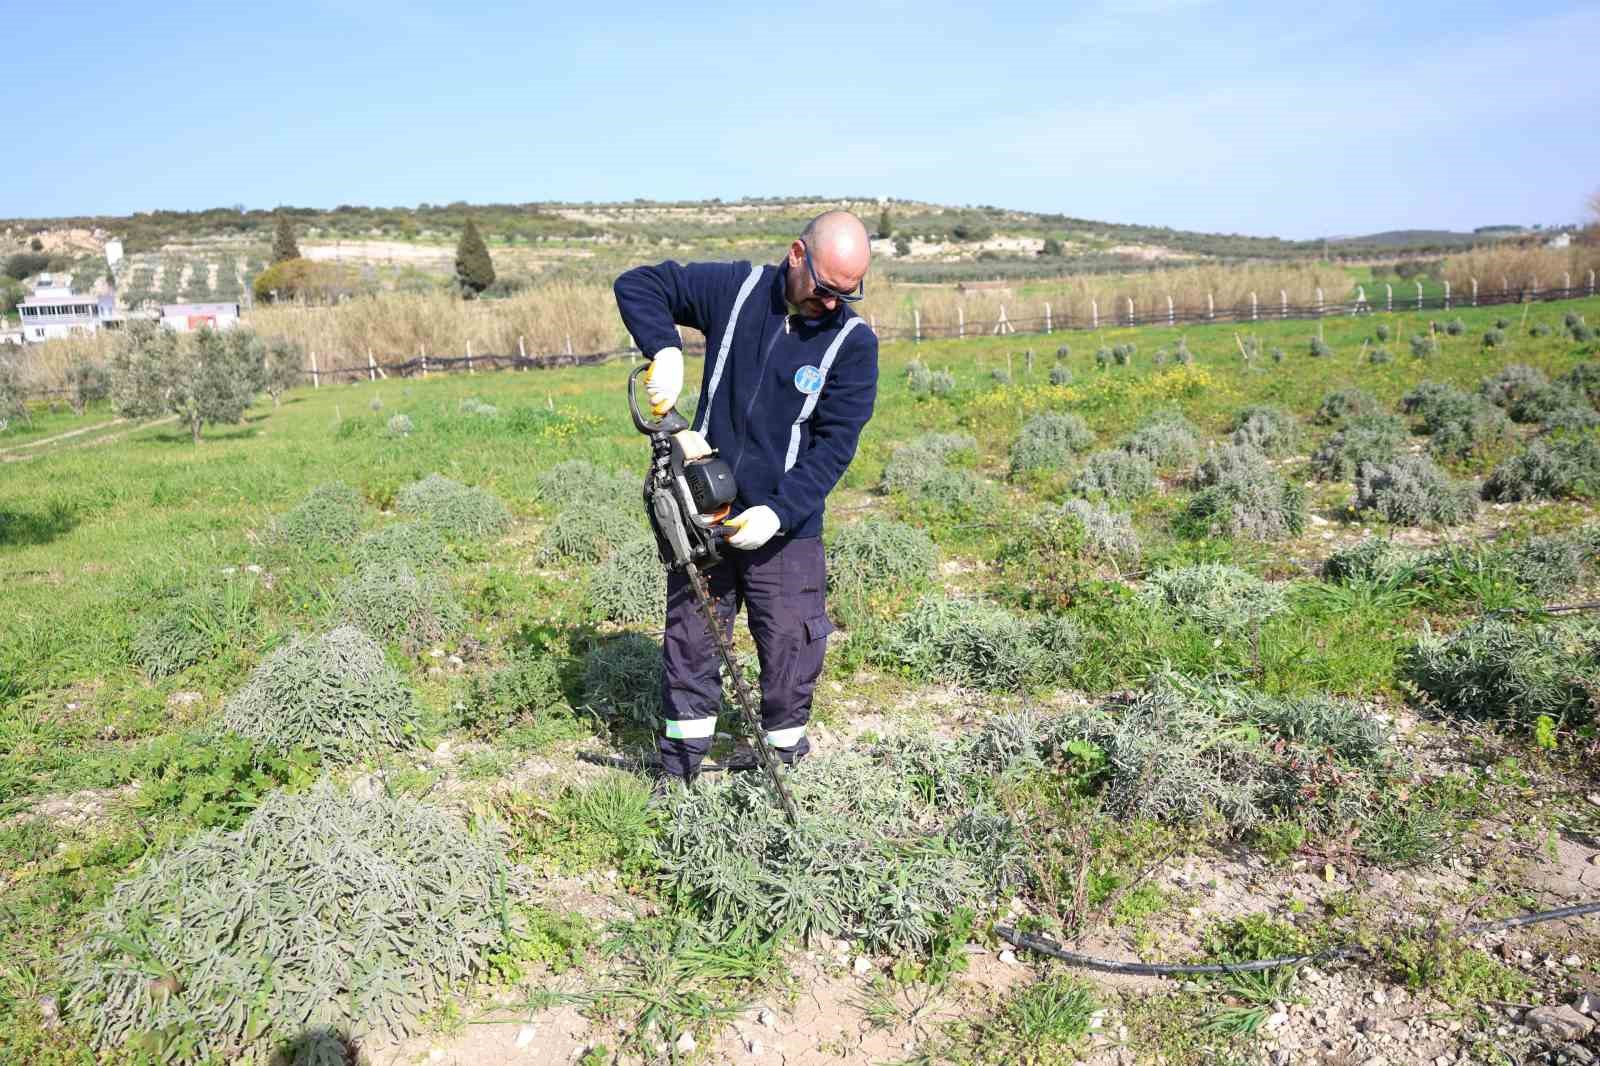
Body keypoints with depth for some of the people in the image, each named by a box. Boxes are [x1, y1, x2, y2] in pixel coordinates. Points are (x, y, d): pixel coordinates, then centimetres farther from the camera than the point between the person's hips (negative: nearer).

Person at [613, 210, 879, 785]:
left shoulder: (854, 342, -5)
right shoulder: (735, 289, -1)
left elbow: (835, 443, -9)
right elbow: (637, 284, 7)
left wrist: (780, 512, -19)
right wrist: (665, 351, -11)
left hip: (786, 526, -1)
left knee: (790, 651, 2)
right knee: (690, 643, 9)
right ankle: (676, 778, 23)